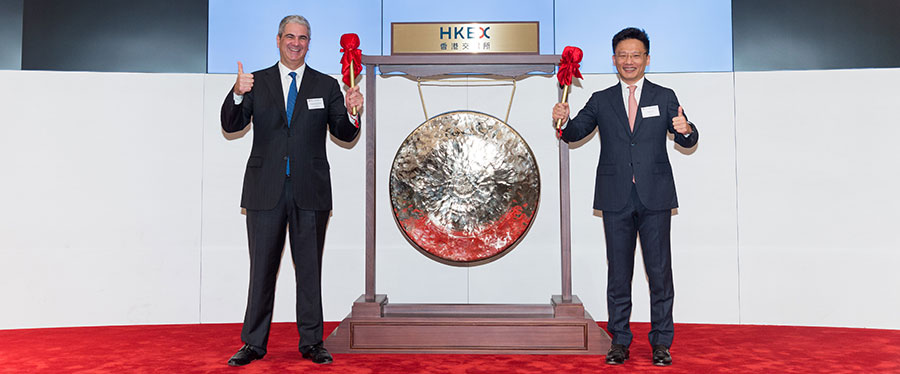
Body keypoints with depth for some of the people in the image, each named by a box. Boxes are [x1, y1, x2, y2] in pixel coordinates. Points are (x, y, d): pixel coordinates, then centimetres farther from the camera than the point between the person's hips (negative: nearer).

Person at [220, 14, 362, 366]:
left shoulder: (326, 85, 9)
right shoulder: (256, 82, 9)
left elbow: (343, 134, 5)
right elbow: (231, 125, -2)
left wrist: (351, 113, -16)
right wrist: (238, 94, -20)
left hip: (310, 191, 0)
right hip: (266, 190, 0)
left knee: (310, 269, 7)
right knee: (262, 268, 6)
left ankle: (311, 342, 17)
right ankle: (254, 343, 17)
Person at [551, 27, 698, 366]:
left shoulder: (664, 97, 8)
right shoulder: (601, 101, 11)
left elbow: (688, 141, 2)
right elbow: (574, 133, 5)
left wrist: (686, 129, -22)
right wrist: (564, 121, -17)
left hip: (655, 197, -1)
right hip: (616, 198, 1)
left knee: (660, 271, 4)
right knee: (618, 272, 7)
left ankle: (661, 342, 16)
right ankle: (619, 341, 18)